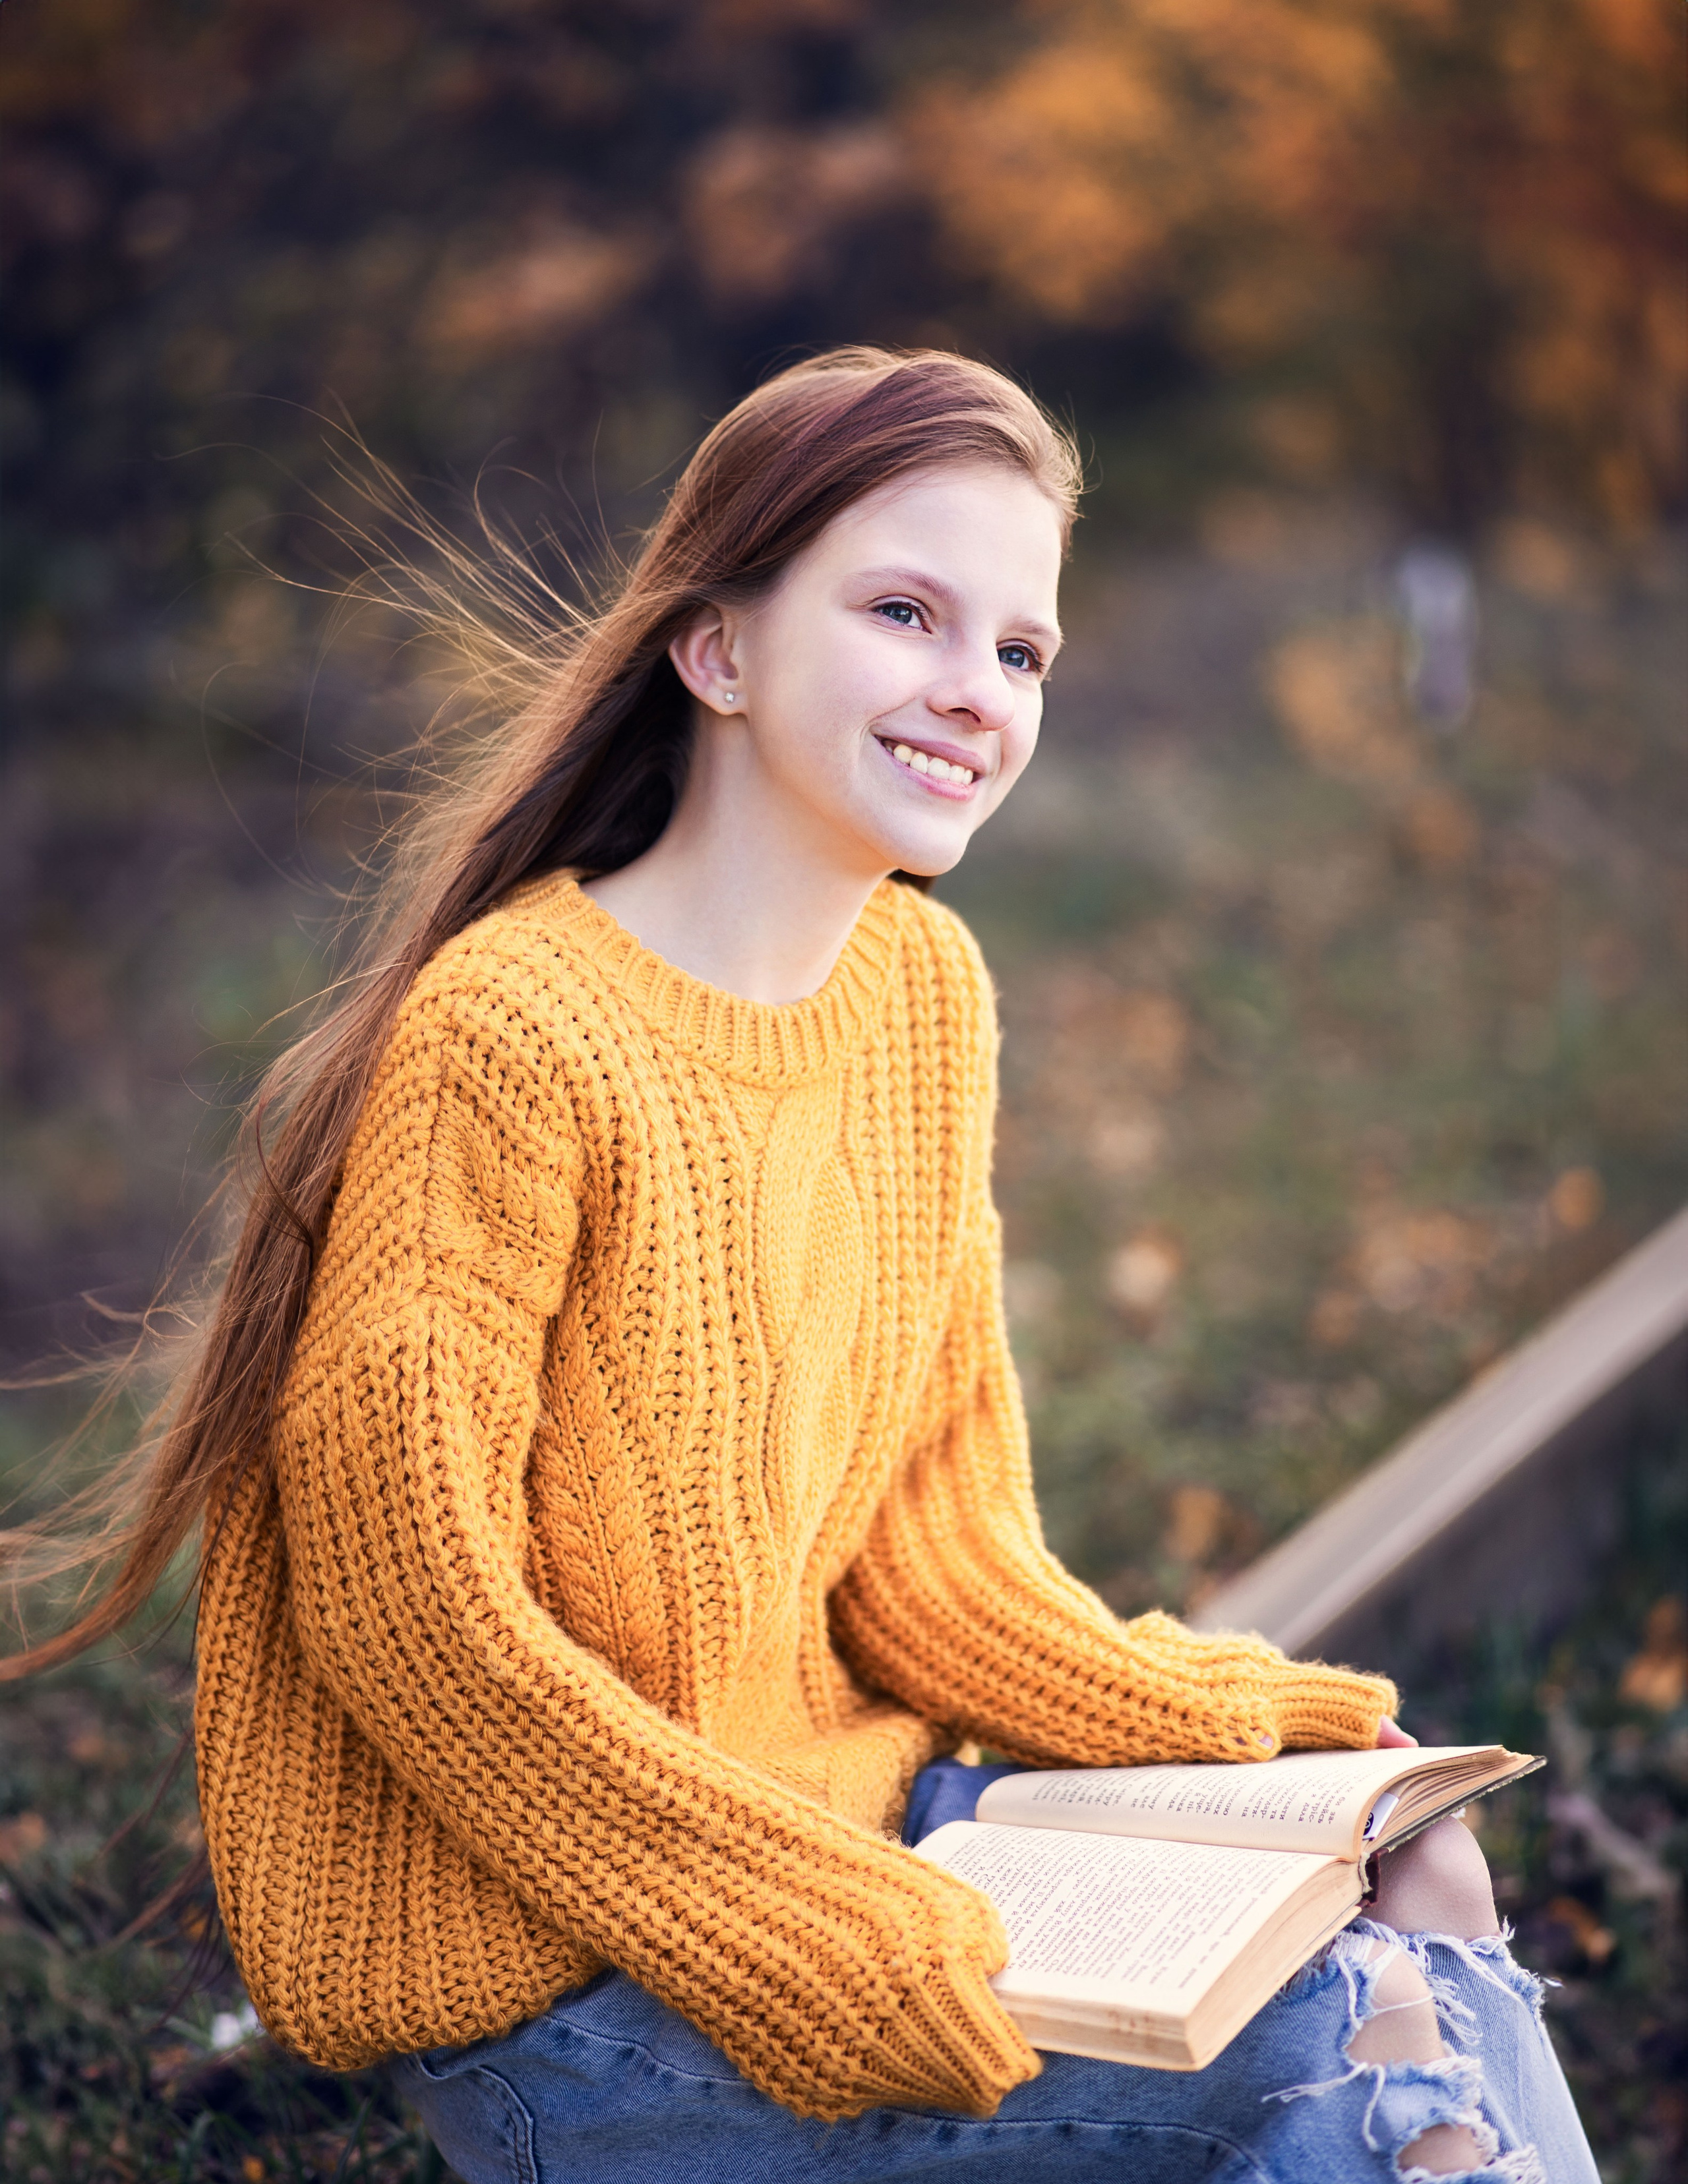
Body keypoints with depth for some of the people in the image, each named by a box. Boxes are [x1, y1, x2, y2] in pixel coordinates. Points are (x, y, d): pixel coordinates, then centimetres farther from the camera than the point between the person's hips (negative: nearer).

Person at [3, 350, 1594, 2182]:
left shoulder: (923, 988, 3)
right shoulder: (514, 1036, -21)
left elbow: (928, 1525, 8)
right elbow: (408, 1611, -19)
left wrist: (1266, 1740, -2)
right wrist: (868, 1951, -20)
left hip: (841, 1803, 7)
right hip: (548, 1981, -7)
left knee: (1413, 1875, -1)